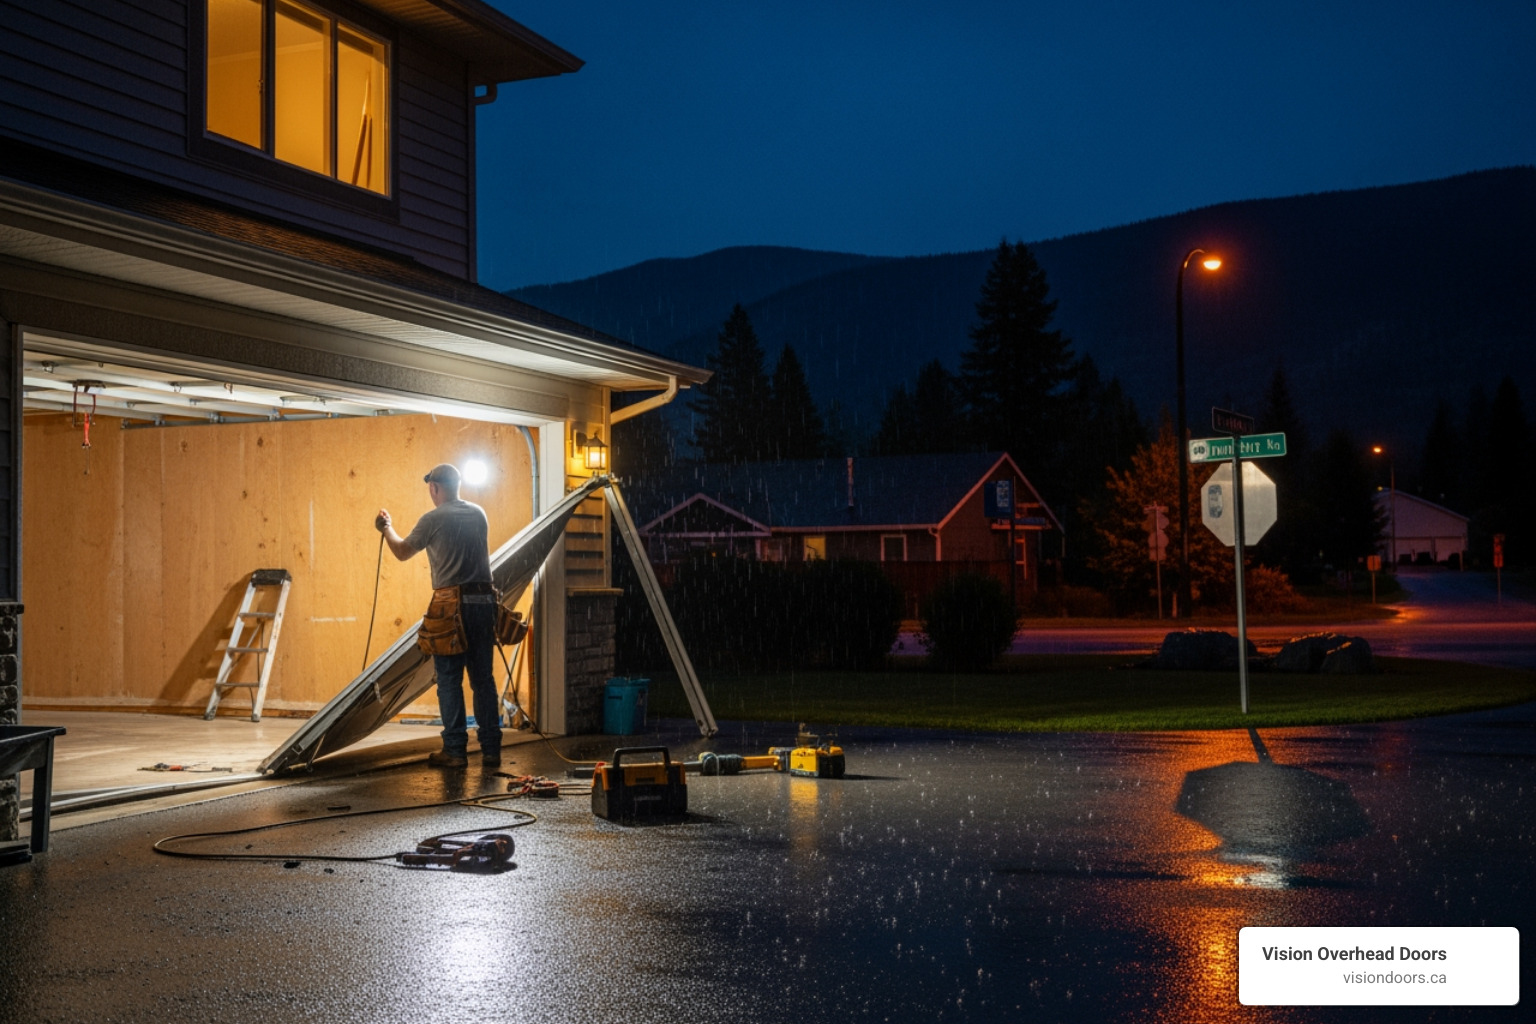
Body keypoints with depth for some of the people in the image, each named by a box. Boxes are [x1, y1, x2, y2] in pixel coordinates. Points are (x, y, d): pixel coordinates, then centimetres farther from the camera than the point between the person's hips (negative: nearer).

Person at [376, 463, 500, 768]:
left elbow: (402, 551, 8)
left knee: (449, 679, 2)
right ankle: (491, 749, 9)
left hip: (451, 605, -5)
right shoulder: (478, 514, 10)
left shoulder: (433, 520, -5)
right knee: (483, 678, 8)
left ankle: (455, 750, 0)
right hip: (484, 600, 5)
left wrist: (387, 528, 28)